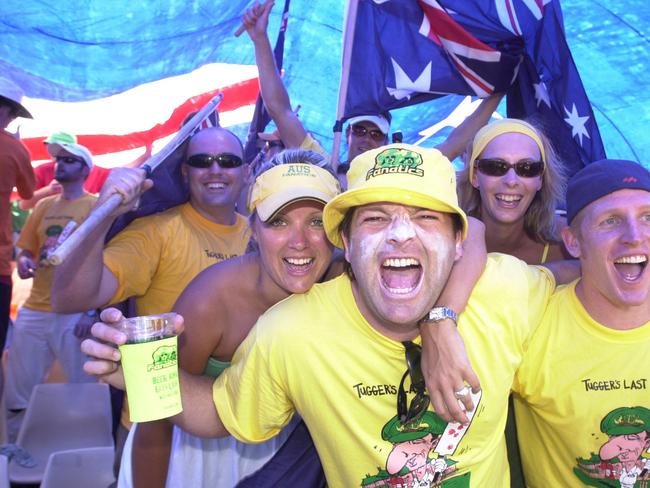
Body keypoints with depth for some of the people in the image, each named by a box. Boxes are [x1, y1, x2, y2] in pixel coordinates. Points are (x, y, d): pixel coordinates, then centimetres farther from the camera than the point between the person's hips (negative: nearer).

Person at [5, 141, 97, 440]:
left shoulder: (96, 206, -1)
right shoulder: (44, 206, 17)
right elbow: (27, 249, 21)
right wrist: (23, 261, -1)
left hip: (76, 312, -6)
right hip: (34, 310, 6)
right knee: (16, 394, 12)